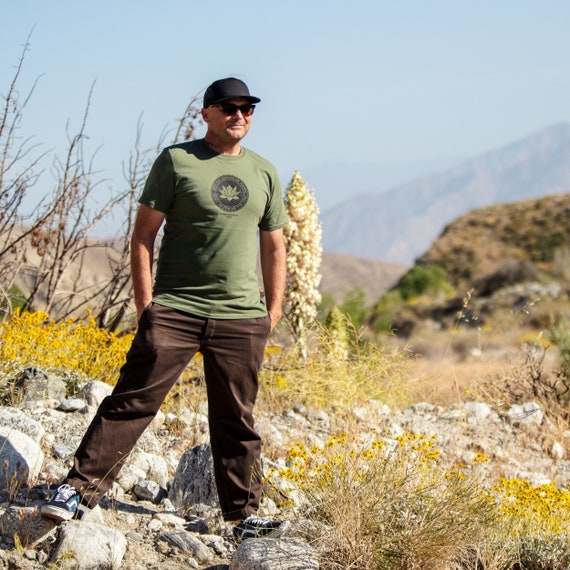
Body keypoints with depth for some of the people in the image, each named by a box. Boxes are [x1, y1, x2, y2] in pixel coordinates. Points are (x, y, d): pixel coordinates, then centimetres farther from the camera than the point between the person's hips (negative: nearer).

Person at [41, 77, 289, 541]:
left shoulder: (264, 172, 13)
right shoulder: (176, 161, 1)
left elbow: (274, 247, 20)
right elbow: (144, 233, -1)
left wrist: (273, 312, 12)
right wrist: (146, 305, -7)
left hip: (242, 319, 3)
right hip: (175, 310, -3)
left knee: (237, 421, 8)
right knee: (132, 400, -7)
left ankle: (245, 515, 17)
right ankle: (79, 489, -3)